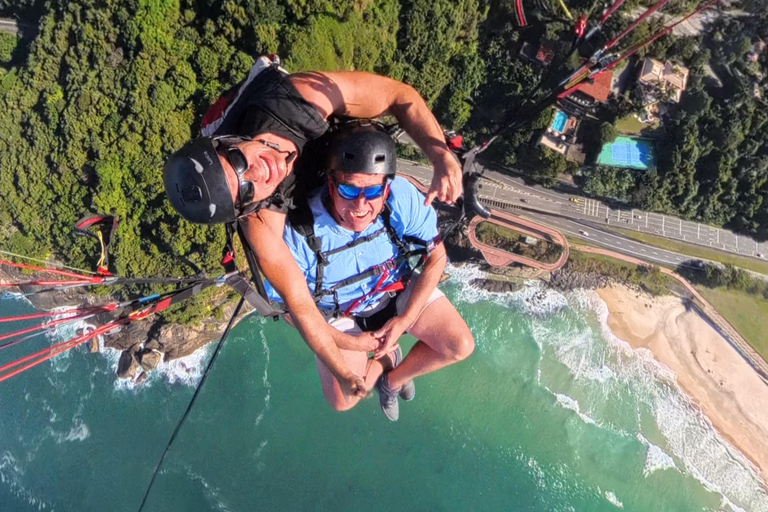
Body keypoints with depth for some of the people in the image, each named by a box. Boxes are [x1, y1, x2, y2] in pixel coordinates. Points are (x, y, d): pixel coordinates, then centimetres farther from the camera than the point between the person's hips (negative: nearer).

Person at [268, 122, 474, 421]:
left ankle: (393, 379, 18)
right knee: (343, 400, -10)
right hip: (339, 313, -1)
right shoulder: (300, 232, -36)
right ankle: (386, 357, 24)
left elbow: (436, 258, -15)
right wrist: (345, 342, -21)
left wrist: (404, 321, -20)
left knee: (460, 347, -11)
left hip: (400, 289, 2)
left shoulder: (404, 198, -33)